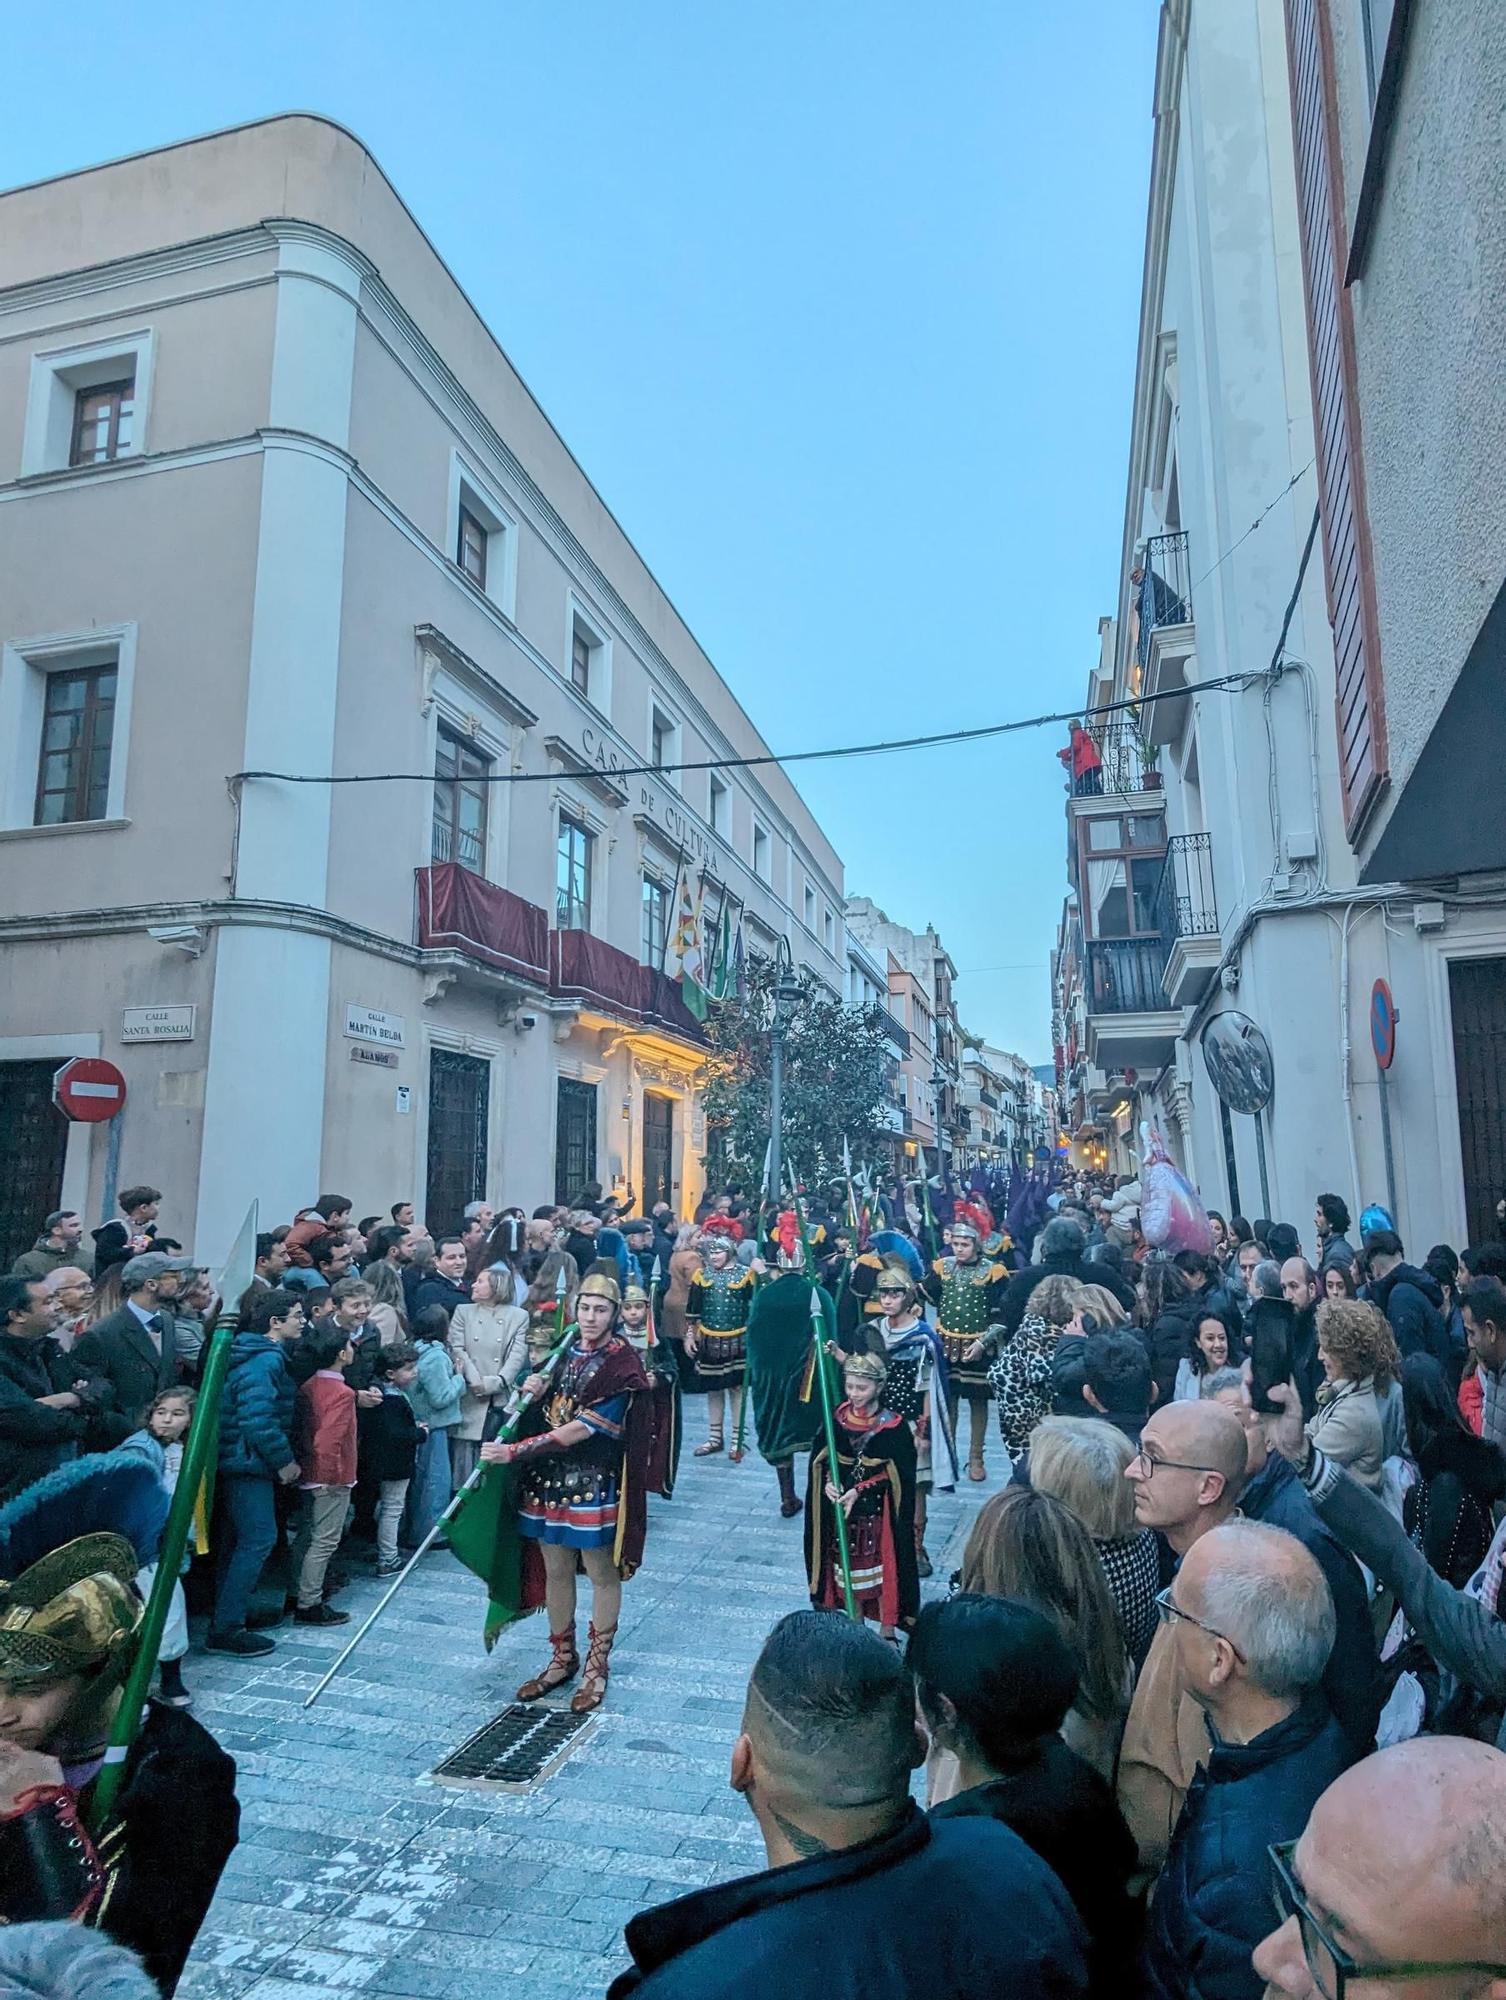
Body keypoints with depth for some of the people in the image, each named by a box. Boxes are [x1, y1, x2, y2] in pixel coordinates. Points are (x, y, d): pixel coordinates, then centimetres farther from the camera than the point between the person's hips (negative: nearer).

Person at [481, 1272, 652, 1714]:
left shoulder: (621, 1364, -16)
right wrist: (536, 1392, -6)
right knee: (555, 1570, 15)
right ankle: (562, 1660, 33)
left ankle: (597, 1667, 25)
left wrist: (513, 1452, -22)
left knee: (601, 1574, 8)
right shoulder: (567, 1350, 5)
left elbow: (577, 1431, -21)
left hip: (593, 1483, -6)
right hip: (548, 1477, 6)